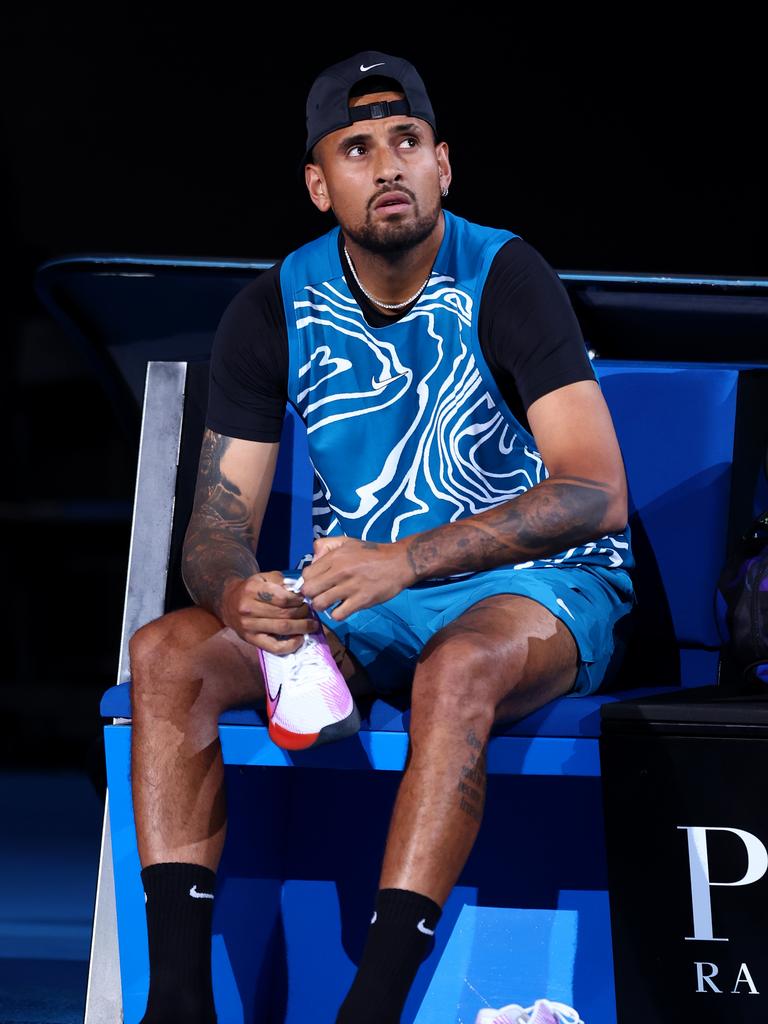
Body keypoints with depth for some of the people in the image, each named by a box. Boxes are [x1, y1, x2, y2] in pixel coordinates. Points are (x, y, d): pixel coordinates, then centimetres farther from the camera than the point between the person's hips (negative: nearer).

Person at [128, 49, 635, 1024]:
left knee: (458, 667, -39)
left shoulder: (505, 280, -13)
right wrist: (239, 594, -28)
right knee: (167, 653, -19)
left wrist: (407, 559, -35)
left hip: (540, 588, -4)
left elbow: (597, 493, -23)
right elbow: (219, 518, -2)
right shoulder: (274, 311, -1)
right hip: (358, 591, 5)